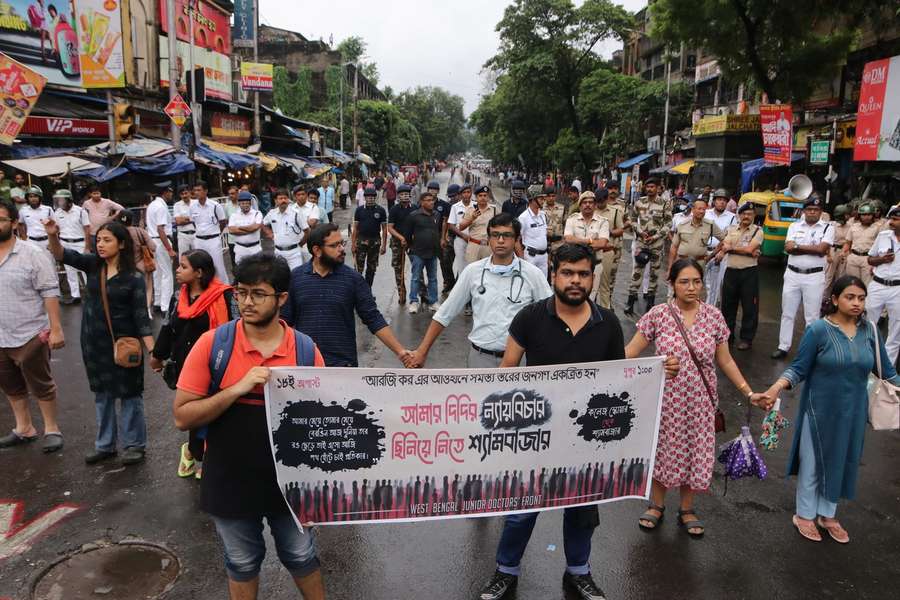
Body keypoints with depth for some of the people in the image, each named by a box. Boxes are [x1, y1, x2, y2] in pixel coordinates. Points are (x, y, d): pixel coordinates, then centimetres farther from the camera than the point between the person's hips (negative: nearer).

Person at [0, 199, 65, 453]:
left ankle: (52, 430, 22)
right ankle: (24, 429, 35)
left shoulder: (33, 254, -12)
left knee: (41, 385, 7)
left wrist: (56, 329, -17)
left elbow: (50, 292, -13)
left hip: (30, 336, -6)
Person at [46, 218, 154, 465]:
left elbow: (141, 315, -13)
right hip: (93, 342, 5)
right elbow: (63, 255, -13)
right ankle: (105, 444, 30)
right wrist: (53, 236, -35)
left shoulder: (133, 277, -13)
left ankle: (135, 444, 19)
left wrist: (153, 350, -19)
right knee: (102, 393, 16)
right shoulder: (93, 265, 0)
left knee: (128, 393, 6)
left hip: (122, 343, -5)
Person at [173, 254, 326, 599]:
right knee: (241, 562, 22)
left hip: (289, 479, 0)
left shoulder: (306, 350, -11)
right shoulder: (212, 344, -13)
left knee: (301, 556, 21)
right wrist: (238, 389, -26)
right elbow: (182, 417, -13)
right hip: (230, 481, 0)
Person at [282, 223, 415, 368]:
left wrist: (400, 351, -12)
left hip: (343, 364, -1)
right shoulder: (295, 277, -1)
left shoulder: (353, 279, -5)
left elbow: (373, 319, -5)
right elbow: (285, 320, 3)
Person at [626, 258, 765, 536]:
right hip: (666, 399, -2)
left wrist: (748, 392, 3)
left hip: (699, 402, 2)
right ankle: (657, 504, 35)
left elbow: (725, 361, 6)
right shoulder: (658, 314, -10)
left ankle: (687, 510, 35)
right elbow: (629, 353, -8)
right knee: (663, 450, 11)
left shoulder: (713, 316, -3)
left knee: (694, 452, 12)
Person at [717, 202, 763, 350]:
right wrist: (746, 251, -15)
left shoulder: (757, 231, -1)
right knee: (727, 305, 11)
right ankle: (727, 334, 24)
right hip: (731, 271, 4)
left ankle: (746, 338, 10)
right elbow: (724, 247, -5)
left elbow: (750, 249, -14)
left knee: (749, 307, 1)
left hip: (749, 272, -4)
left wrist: (731, 248, -4)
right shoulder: (731, 229, 9)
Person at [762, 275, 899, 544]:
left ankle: (827, 515, 38)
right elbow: (799, 369, -13)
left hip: (852, 412, 4)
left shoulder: (869, 330, -3)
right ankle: (804, 515, 31)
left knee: (841, 462, 18)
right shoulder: (818, 330, -15)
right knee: (813, 463, 10)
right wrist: (776, 388, -28)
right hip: (820, 410, -4)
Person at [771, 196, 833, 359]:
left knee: (812, 316, 4)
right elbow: (788, 248, -7)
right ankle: (783, 347, 16)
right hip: (792, 274, 3)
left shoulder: (827, 228, 0)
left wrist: (798, 246, -10)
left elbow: (822, 249, -15)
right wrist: (812, 249, -13)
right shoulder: (794, 226, 7)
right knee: (787, 313, 8)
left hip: (814, 277, -3)